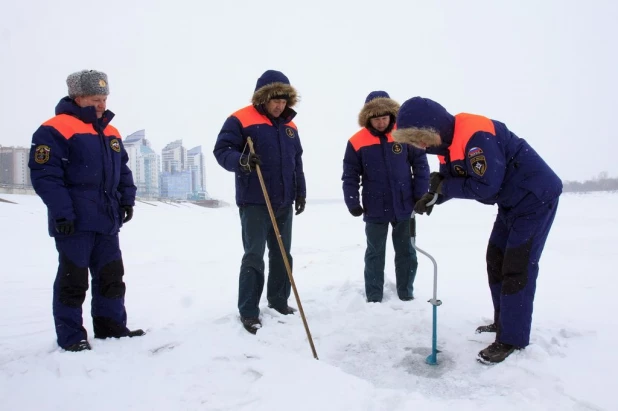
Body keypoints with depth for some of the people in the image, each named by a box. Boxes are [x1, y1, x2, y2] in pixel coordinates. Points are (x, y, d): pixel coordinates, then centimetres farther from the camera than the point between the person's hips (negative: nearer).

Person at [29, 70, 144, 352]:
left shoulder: (111, 133, 15)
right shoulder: (55, 129, -10)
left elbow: (123, 170, 21)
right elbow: (45, 175, -16)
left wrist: (127, 200, 10)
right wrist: (61, 211, -20)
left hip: (107, 220, 8)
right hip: (74, 221, -7)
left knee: (111, 275, 13)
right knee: (73, 279, 1)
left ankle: (111, 326, 26)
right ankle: (71, 336, 14)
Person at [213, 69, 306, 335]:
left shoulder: (289, 126, 13)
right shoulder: (240, 120, -8)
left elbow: (297, 162, 19)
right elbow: (222, 150, -12)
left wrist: (300, 192, 17)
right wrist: (241, 161, -32)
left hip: (284, 203, 7)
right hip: (254, 202, -6)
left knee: (282, 254, 14)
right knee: (254, 256, -5)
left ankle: (278, 300, 29)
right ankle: (248, 311, 5)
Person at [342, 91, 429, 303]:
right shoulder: (357, 142, -8)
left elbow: (420, 164, 0)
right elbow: (350, 175, -3)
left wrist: (420, 195, -4)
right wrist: (352, 202, -9)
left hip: (404, 206, 1)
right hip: (375, 210, -1)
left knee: (406, 252, 13)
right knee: (375, 254, 10)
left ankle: (406, 294, 28)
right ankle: (374, 298, 20)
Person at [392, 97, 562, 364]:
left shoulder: (476, 137, -30)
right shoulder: (446, 140, 1)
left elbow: (486, 186, -31)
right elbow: (450, 179, 9)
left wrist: (444, 186, -20)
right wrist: (431, 197, -10)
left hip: (536, 198, -10)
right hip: (512, 201, 10)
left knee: (517, 267, -8)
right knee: (496, 260, 14)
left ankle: (513, 338, 1)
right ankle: (503, 322, 27)